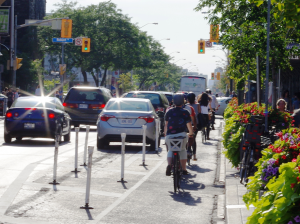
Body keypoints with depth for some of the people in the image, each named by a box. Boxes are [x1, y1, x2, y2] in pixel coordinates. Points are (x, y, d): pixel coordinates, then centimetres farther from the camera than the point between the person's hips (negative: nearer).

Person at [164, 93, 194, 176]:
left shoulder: (169, 112, 6)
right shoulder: (185, 112, -1)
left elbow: (166, 124, 11)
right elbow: (189, 125, 1)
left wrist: (165, 134, 25)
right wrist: (191, 133, 20)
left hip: (170, 135, 2)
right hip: (181, 134, -2)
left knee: (170, 150, 18)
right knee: (183, 150, 16)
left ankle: (169, 165, -10)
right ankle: (184, 169, 13)